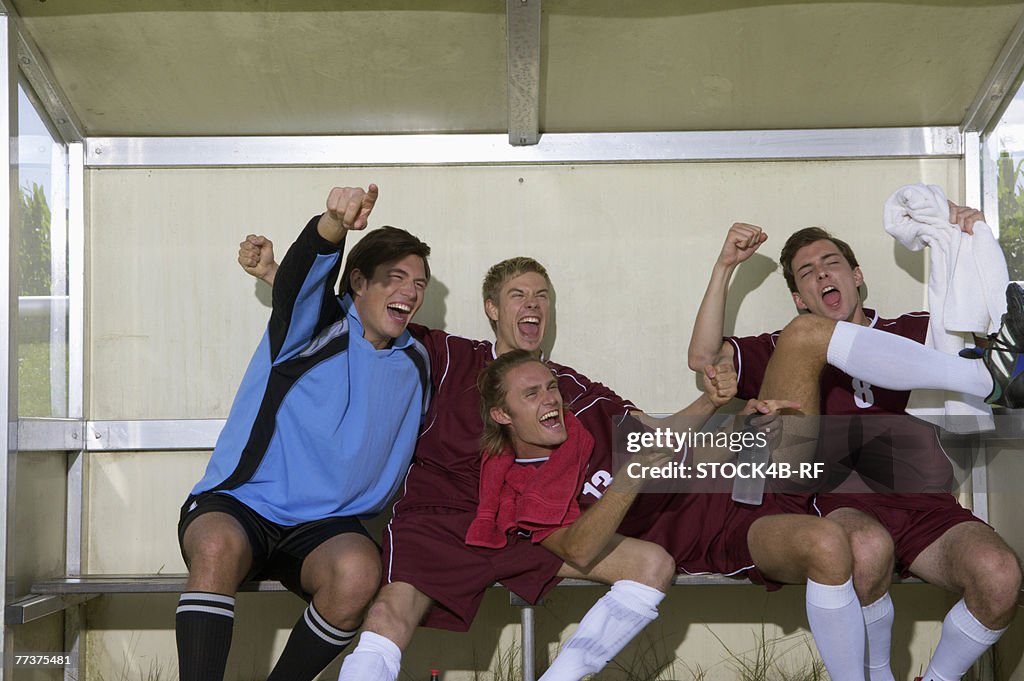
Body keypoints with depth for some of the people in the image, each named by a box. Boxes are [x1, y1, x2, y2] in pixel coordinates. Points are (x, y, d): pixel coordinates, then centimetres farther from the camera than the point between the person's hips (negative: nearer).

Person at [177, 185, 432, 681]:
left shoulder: (415, 364, 16)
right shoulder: (316, 326, 1)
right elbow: (299, 279, -23)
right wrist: (332, 227, -46)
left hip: (327, 527, 3)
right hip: (239, 507, -3)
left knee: (358, 570, -31)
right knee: (218, 546, -37)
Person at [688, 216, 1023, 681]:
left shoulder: (917, 331, 27)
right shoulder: (793, 347, 26)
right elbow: (704, 356, 14)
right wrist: (725, 266, 10)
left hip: (923, 507, 2)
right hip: (840, 506, -1)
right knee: (867, 548, -41)